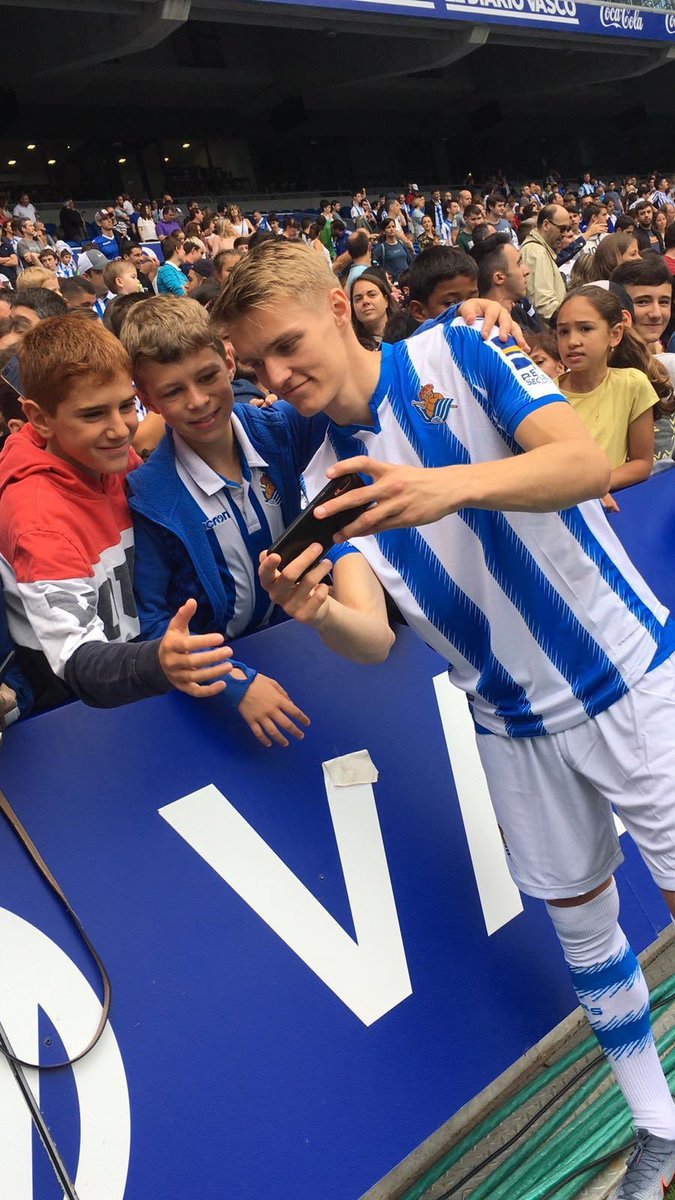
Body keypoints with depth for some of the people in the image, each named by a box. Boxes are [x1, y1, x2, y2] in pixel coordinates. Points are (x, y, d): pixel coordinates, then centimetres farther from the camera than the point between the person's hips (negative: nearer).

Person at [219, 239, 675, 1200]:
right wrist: (317, 610, -33)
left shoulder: (458, 351, -9)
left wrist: (456, 484, -42)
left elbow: (588, 461, -24)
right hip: (519, 728, 4)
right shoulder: (325, 479, 0)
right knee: (581, 922, 14)